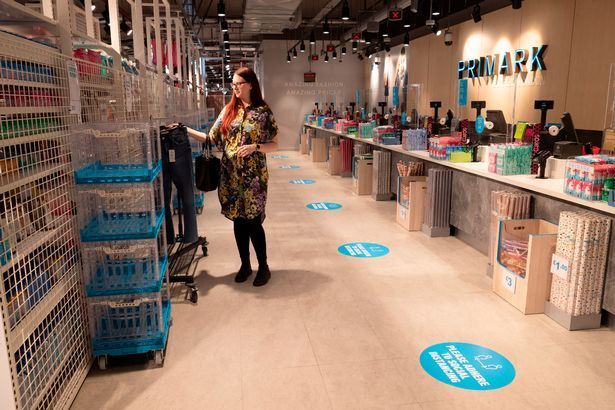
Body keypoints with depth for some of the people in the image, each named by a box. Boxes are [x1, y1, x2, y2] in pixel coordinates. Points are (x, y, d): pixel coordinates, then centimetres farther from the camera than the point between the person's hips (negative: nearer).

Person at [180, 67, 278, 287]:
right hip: (230, 175, 4)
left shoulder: (263, 111, -3)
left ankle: (263, 267, 16)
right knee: (238, 221, 10)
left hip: (253, 176, -4)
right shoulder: (228, 110, 8)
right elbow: (213, 138, 7)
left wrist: (254, 147, -19)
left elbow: (274, 145, -3)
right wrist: (186, 130, 0)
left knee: (253, 221, -1)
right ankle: (245, 265, 25)